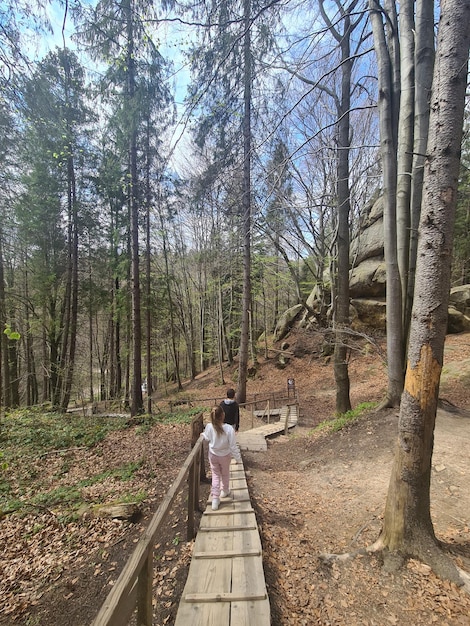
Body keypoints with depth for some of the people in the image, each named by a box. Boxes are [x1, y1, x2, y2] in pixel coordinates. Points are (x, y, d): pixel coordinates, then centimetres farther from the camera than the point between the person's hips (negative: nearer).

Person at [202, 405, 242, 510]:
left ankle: (215, 499, 19)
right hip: (225, 456, -1)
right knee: (225, 474, 26)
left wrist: (203, 434, 19)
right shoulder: (229, 428, -33)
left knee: (215, 475, 19)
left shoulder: (209, 427, -25)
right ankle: (225, 491, 49)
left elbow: (207, 438, -3)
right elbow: (233, 446, -23)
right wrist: (237, 458, -8)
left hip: (213, 455, 1)